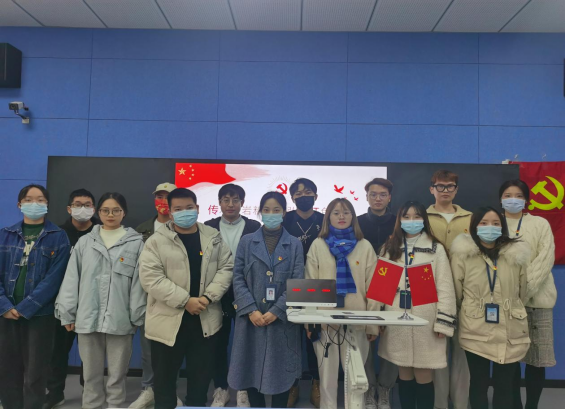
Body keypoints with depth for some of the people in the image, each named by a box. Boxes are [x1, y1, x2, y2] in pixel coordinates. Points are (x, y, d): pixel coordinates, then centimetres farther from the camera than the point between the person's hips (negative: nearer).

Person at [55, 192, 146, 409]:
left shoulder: (136, 243, -1)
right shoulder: (84, 242, 7)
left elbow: (138, 282, -2)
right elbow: (71, 279, 7)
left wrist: (137, 316, -3)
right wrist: (67, 313, 3)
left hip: (119, 319, -2)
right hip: (88, 317, 2)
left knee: (117, 372, 9)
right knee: (91, 371, 13)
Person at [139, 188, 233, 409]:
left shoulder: (214, 237, 5)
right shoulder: (156, 241, -5)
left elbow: (226, 267, 2)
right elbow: (151, 278, -13)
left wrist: (208, 296, -13)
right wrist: (185, 300, -18)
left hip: (205, 320, 2)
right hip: (168, 320, -2)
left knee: (201, 374, 14)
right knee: (165, 375, 12)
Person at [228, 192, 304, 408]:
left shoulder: (294, 244, 5)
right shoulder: (247, 242, 6)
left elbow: (297, 283, -3)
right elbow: (238, 279, 0)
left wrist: (275, 312, -13)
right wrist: (251, 311, -13)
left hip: (282, 319, 0)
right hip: (251, 319, 1)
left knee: (281, 371, 6)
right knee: (251, 370, 7)